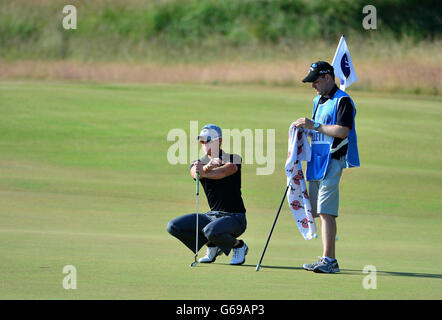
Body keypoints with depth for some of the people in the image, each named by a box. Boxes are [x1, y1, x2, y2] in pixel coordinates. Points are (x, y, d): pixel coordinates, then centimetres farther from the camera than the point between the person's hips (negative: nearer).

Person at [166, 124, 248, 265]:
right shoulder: (199, 163, 6)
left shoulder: (233, 158, -4)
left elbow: (224, 172, -28)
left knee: (210, 231, -36)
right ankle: (212, 246, 9)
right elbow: (196, 173, -20)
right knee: (174, 227, -8)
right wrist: (208, 167, -41)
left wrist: (203, 172, -29)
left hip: (234, 217, -6)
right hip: (212, 215, 6)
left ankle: (239, 245, -4)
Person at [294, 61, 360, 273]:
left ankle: (328, 260, -19)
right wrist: (305, 128, 8)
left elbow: (342, 131, -20)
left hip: (332, 161, -10)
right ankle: (329, 260, 13)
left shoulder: (342, 100, -9)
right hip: (316, 161, 10)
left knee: (326, 211, -16)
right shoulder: (318, 101, 20)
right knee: (320, 212, 9)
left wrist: (314, 125, -18)